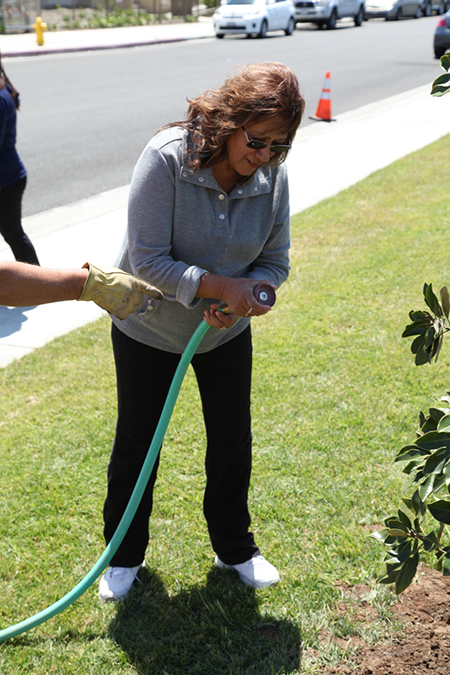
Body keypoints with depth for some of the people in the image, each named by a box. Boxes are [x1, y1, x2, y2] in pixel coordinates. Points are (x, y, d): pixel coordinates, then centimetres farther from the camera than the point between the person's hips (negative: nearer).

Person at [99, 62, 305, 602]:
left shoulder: (272, 176, -15)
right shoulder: (166, 158, -28)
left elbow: (274, 262, -8)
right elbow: (148, 260, -29)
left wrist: (237, 303, -28)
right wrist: (219, 285, -38)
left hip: (226, 333, 3)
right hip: (148, 329, -3)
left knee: (233, 442, 12)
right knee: (137, 442, 10)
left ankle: (234, 547, 36)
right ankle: (124, 554, 33)